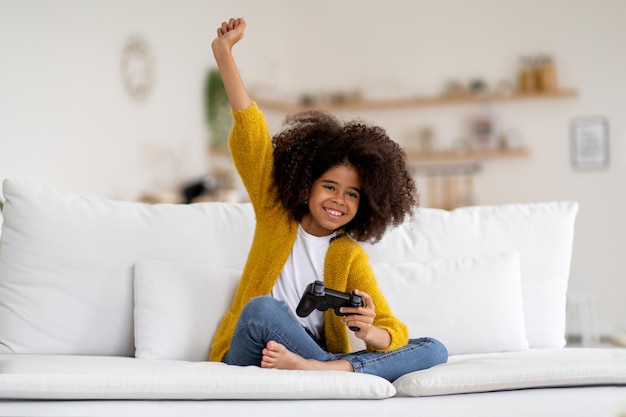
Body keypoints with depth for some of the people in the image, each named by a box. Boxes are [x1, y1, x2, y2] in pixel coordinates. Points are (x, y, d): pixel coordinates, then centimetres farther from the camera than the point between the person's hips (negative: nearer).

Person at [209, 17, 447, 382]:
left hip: (319, 353, 2)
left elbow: (396, 334, -1)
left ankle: (318, 368, -38)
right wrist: (224, 53, -7)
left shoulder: (350, 257, 5)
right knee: (263, 307, -37)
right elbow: (252, 135, -2)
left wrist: (370, 332, -26)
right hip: (247, 357, -2)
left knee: (434, 350, -17)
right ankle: (352, 371, -25)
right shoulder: (275, 214, 5)